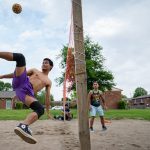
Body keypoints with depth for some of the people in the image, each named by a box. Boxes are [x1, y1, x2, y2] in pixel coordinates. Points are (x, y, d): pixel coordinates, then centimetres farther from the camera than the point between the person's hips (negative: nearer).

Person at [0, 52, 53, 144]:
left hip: (28, 92, 1)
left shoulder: (49, 82, 26)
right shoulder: (35, 71, 27)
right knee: (20, 57, -19)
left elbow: (48, 97, 23)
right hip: (21, 83, 0)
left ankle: (23, 127, -43)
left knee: (40, 109, -28)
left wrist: (48, 112, 18)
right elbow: (18, 73, 27)